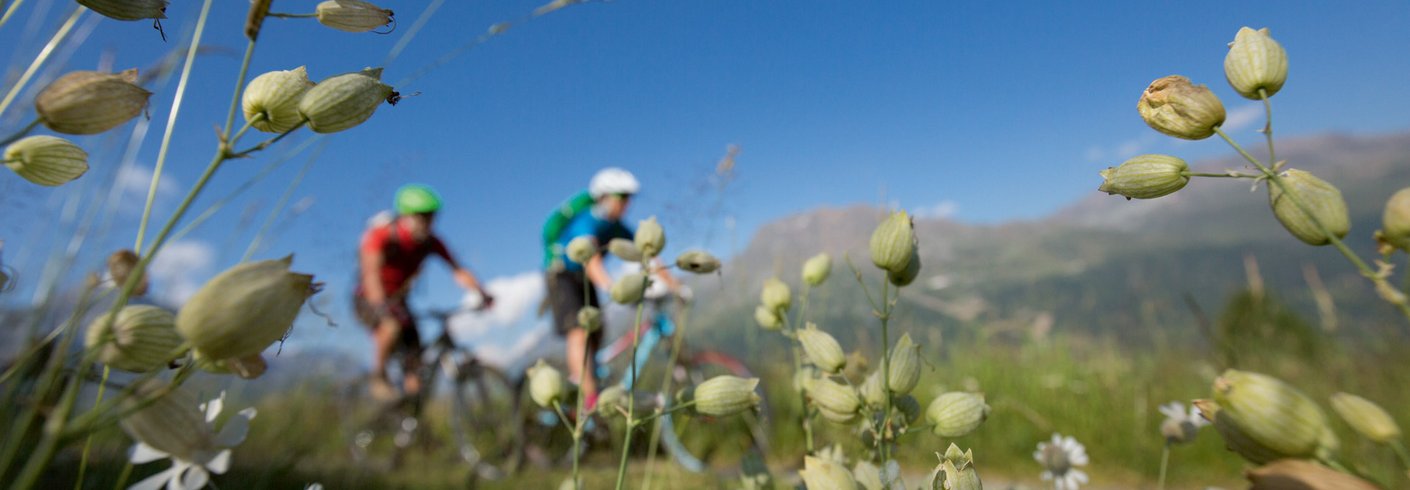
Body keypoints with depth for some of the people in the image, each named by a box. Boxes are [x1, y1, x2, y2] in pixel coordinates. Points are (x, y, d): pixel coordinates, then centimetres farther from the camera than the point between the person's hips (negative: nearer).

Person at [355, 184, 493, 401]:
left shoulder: (430, 242, -12)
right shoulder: (380, 235, -23)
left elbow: (458, 270, -19)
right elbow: (370, 272, -37)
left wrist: (483, 293, -35)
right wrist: (382, 305, -54)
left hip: (398, 301, 4)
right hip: (367, 299, -4)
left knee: (415, 366, -8)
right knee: (393, 326, -36)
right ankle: (378, 377, -13)